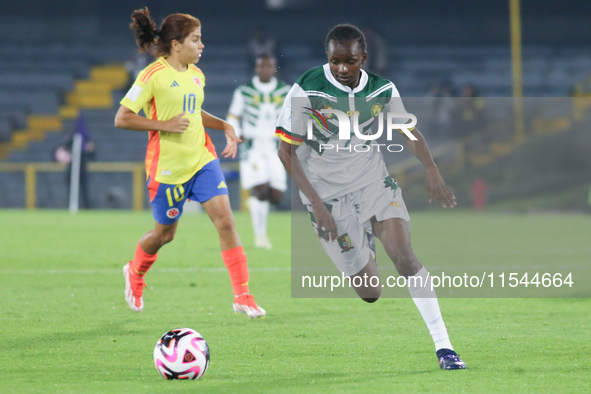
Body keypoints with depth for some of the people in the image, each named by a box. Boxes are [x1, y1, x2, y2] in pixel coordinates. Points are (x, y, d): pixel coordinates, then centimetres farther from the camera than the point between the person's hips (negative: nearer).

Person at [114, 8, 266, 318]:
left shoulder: (196, 75, 8)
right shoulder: (153, 75, -14)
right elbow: (122, 119, -13)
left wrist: (223, 126, 10)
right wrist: (165, 125, -21)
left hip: (202, 158, 5)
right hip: (168, 166, -5)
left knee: (225, 220, -10)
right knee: (165, 233, 9)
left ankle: (243, 296, -9)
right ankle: (135, 274, 42)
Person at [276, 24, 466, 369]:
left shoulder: (382, 90, -7)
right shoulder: (307, 91, -18)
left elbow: (408, 130, 10)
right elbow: (286, 151, -12)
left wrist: (433, 173, -4)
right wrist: (317, 204, -17)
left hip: (373, 179, 3)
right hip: (328, 192, -3)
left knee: (404, 255, -19)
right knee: (370, 292, -3)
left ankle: (443, 345, -12)